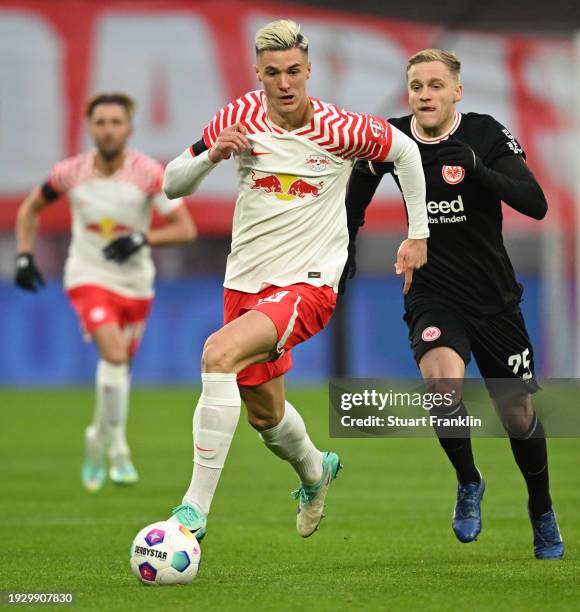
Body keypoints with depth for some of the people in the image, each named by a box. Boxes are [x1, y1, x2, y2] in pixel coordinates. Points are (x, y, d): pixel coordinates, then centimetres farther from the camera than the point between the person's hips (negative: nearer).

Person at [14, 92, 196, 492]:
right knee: (114, 354, -24)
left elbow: (186, 229, -11)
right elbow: (30, 209, 11)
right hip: (88, 277, -2)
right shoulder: (71, 173, -7)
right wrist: (24, 256, 1)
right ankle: (117, 449, -14)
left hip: (136, 283, 2)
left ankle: (99, 439, 37)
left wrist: (141, 240, -25)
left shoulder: (149, 173, -11)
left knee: (121, 367, 12)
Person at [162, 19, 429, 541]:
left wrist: (418, 234, 9)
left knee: (219, 353, -30)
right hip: (246, 282, 5)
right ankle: (314, 471, 54)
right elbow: (172, 184, 1)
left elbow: (405, 151, 7)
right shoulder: (239, 117, -5)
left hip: (308, 285, -5)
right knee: (264, 414, 18)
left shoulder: (341, 130, -13)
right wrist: (211, 155, -19)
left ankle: (195, 509, -29)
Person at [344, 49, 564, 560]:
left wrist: (478, 171, -37)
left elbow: (536, 205, -24)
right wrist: (344, 256, 12)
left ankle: (542, 512, 35)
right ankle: (469, 484, -3)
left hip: (494, 296, 0)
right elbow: (357, 194, 15)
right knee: (444, 384, -29)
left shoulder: (488, 135, -12)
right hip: (432, 294, 0)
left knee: (518, 416, 7)